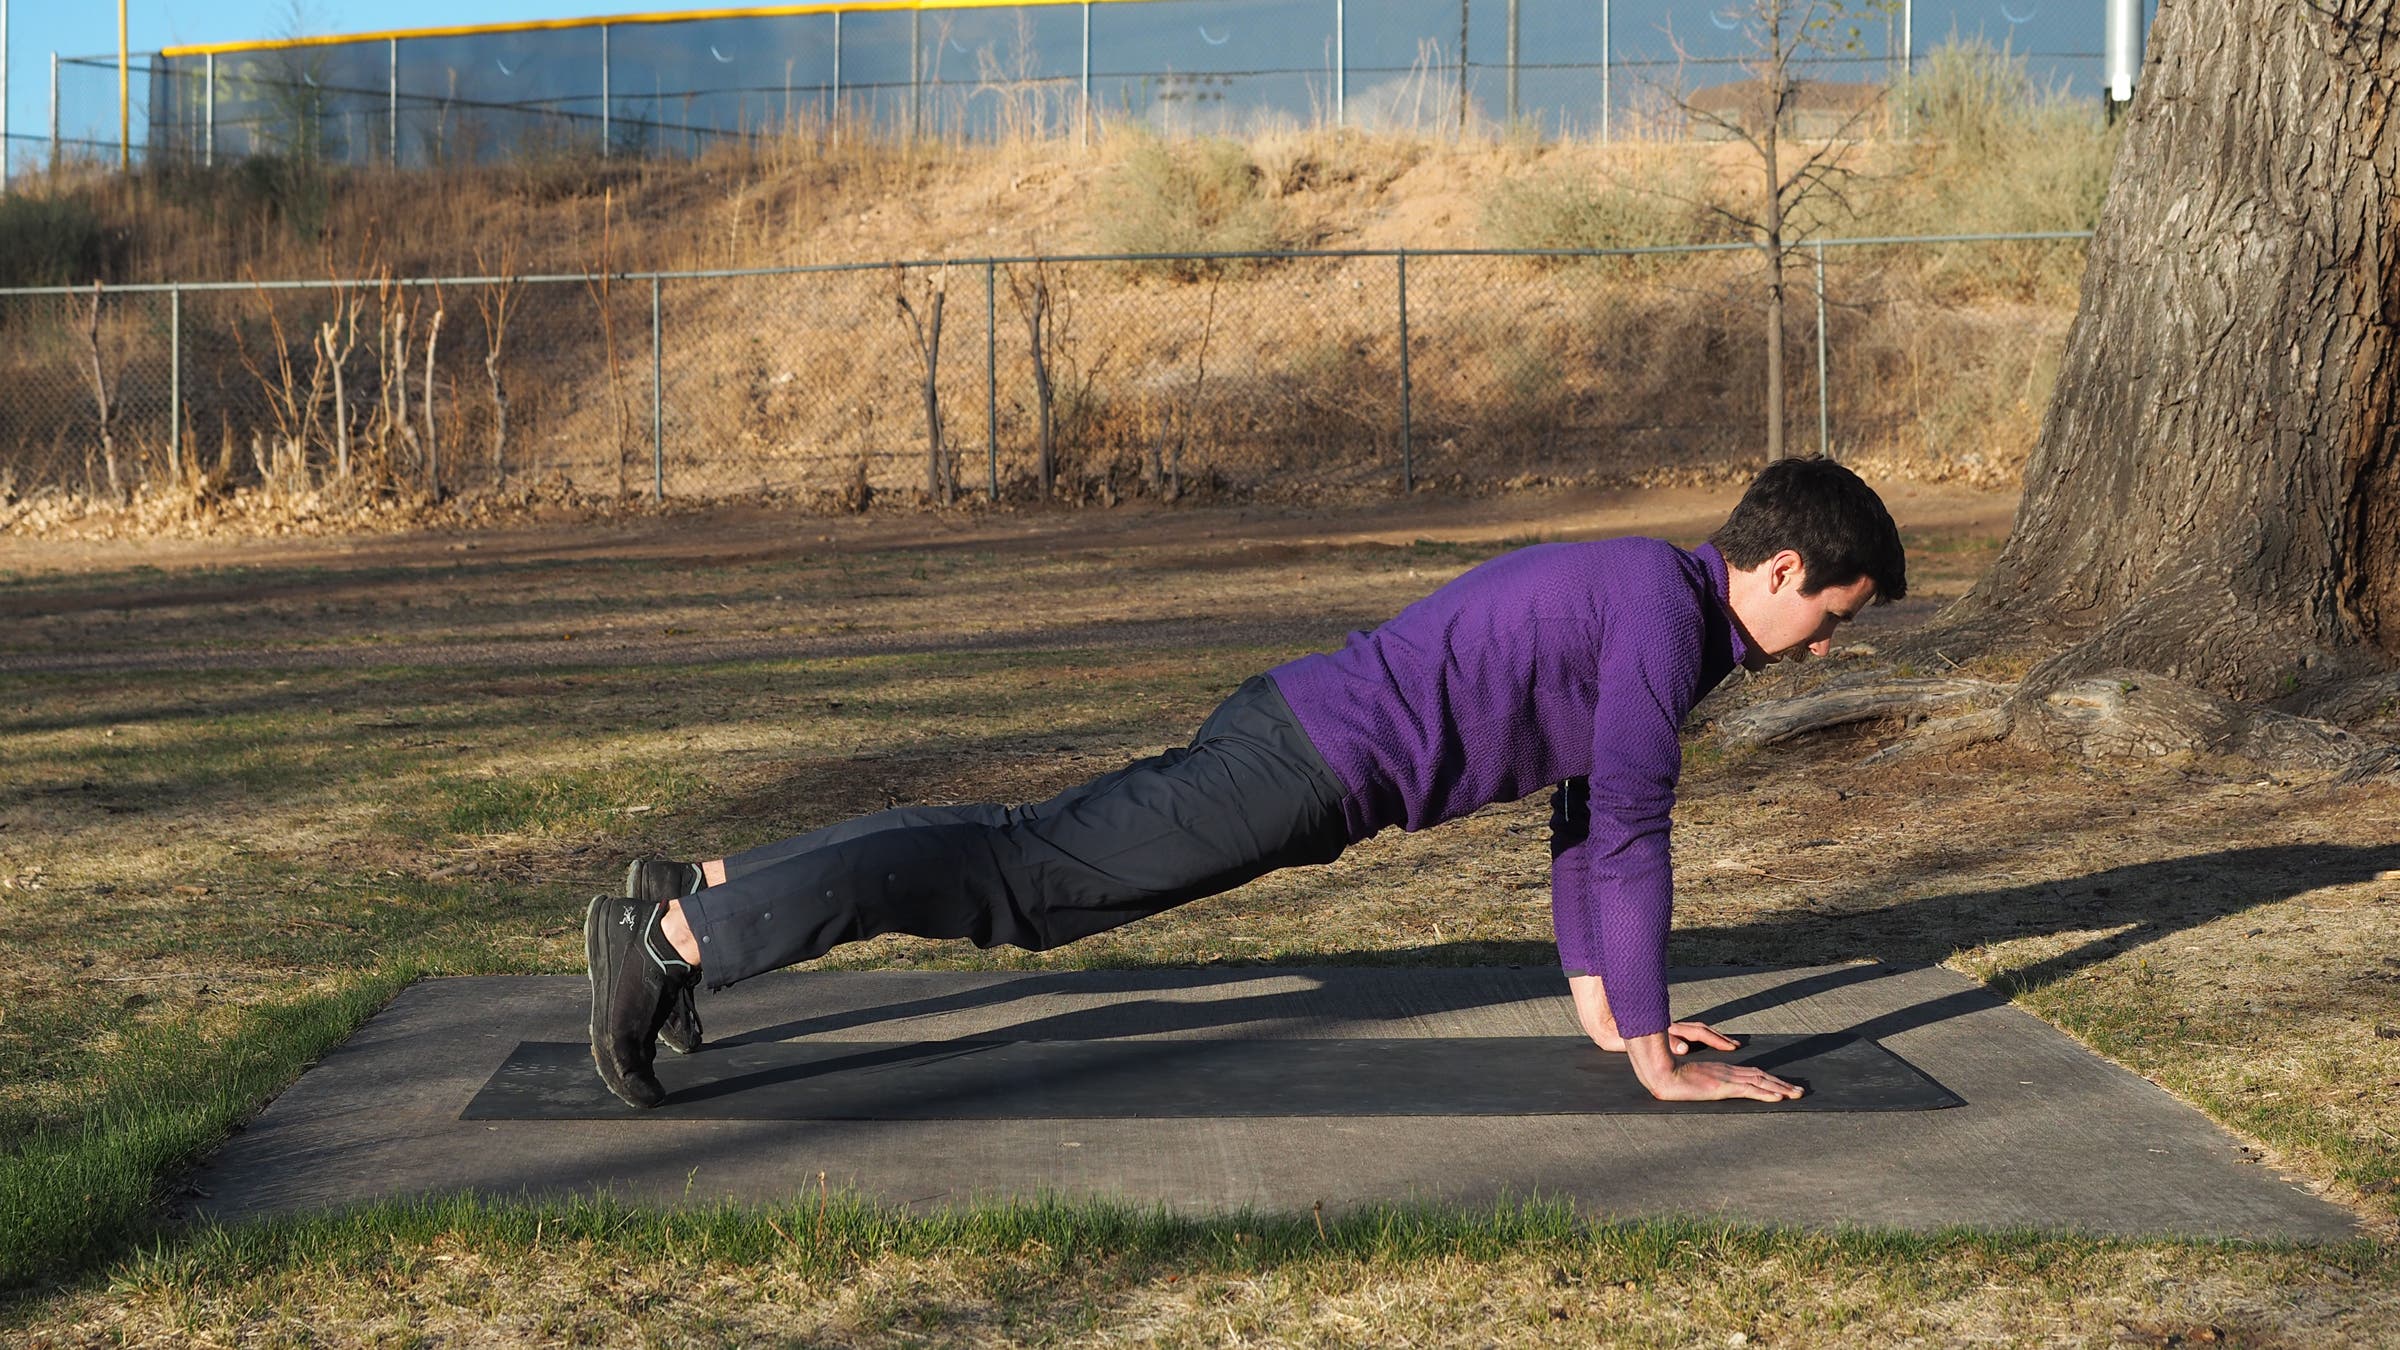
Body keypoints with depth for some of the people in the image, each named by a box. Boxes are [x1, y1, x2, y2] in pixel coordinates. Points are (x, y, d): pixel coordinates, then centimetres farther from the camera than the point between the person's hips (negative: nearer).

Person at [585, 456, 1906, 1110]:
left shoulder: (1631, 591, 18)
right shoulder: (1667, 606, -13)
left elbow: (1579, 793, 26)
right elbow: (1629, 828, -16)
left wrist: (1600, 995, 26)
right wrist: (1655, 1052, -10)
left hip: (1288, 733, 9)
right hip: (1309, 767, -9)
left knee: (1019, 853, 11)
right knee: (1022, 879, -11)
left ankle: (702, 888, 13)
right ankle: (671, 935, -14)